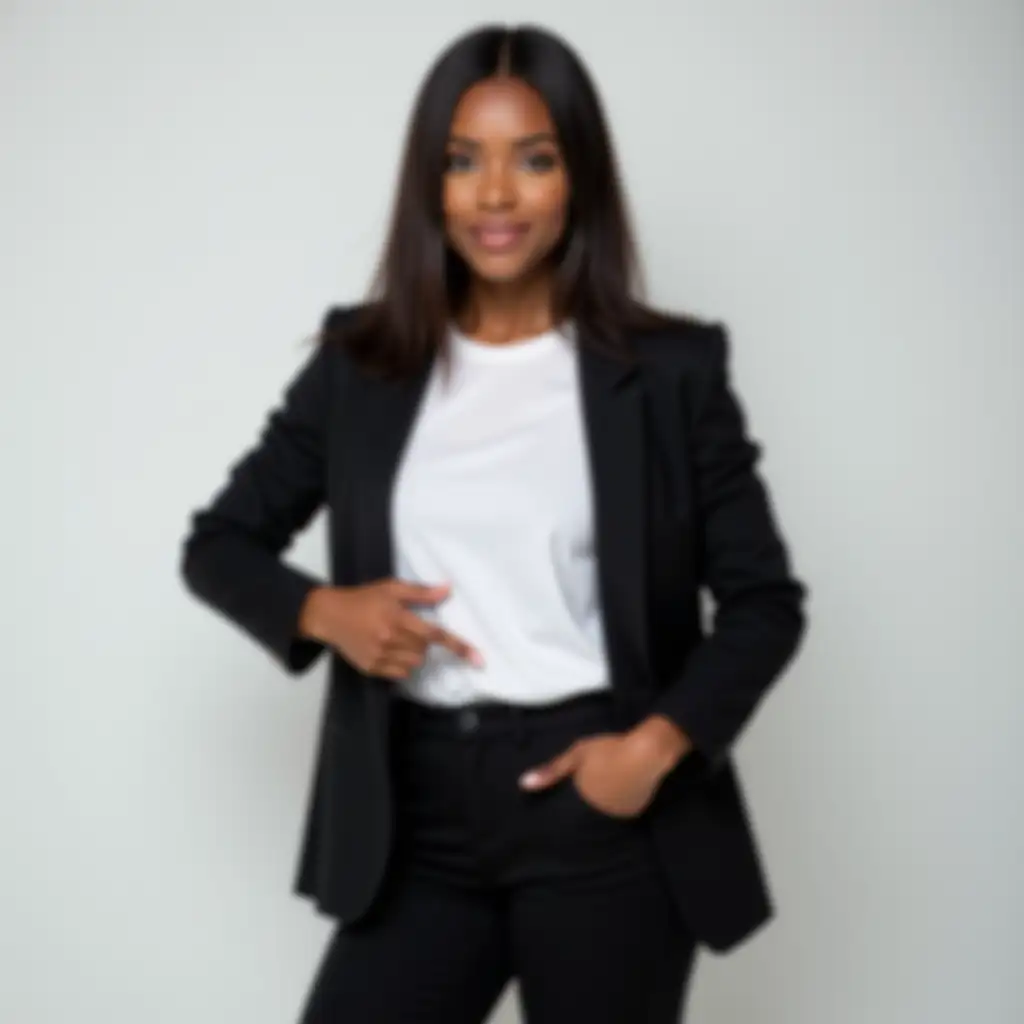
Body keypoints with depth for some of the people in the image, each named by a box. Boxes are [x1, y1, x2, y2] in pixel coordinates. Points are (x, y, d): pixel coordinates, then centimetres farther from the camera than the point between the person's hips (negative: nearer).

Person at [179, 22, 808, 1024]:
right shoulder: (359, 361, 5)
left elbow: (765, 599, 3)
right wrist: (321, 611, -9)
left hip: (604, 812, -2)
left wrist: (658, 744, -13)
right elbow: (217, 543, 12)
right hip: (420, 817, 2)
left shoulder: (671, 368, -1)